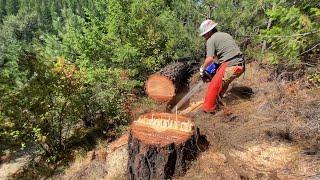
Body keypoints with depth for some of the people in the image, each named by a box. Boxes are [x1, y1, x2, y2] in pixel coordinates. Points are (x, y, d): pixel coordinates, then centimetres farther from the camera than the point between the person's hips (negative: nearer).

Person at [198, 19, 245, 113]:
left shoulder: (211, 40, -2)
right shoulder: (226, 35, 23)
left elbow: (209, 59, -12)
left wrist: (202, 68, 5)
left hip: (230, 66, -9)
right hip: (241, 65, 9)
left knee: (214, 86, 3)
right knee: (223, 83, 25)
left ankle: (208, 108, 12)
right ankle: (217, 101, 37)